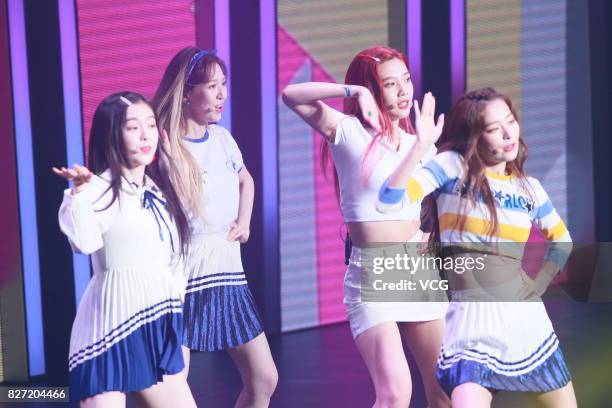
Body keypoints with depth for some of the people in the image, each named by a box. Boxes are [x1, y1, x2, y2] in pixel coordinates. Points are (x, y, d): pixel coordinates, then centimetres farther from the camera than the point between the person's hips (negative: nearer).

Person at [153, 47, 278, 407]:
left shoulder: (222, 137, 7)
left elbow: (245, 180, 27)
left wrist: (244, 222, 13)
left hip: (228, 271, 7)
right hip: (182, 274, -7)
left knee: (264, 379, 8)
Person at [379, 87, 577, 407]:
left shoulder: (528, 187, 10)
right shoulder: (454, 167, -3)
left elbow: (561, 241, 27)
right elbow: (389, 201, -17)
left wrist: (538, 284, 13)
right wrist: (421, 147, -25)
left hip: (528, 322, 5)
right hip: (474, 326, -5)